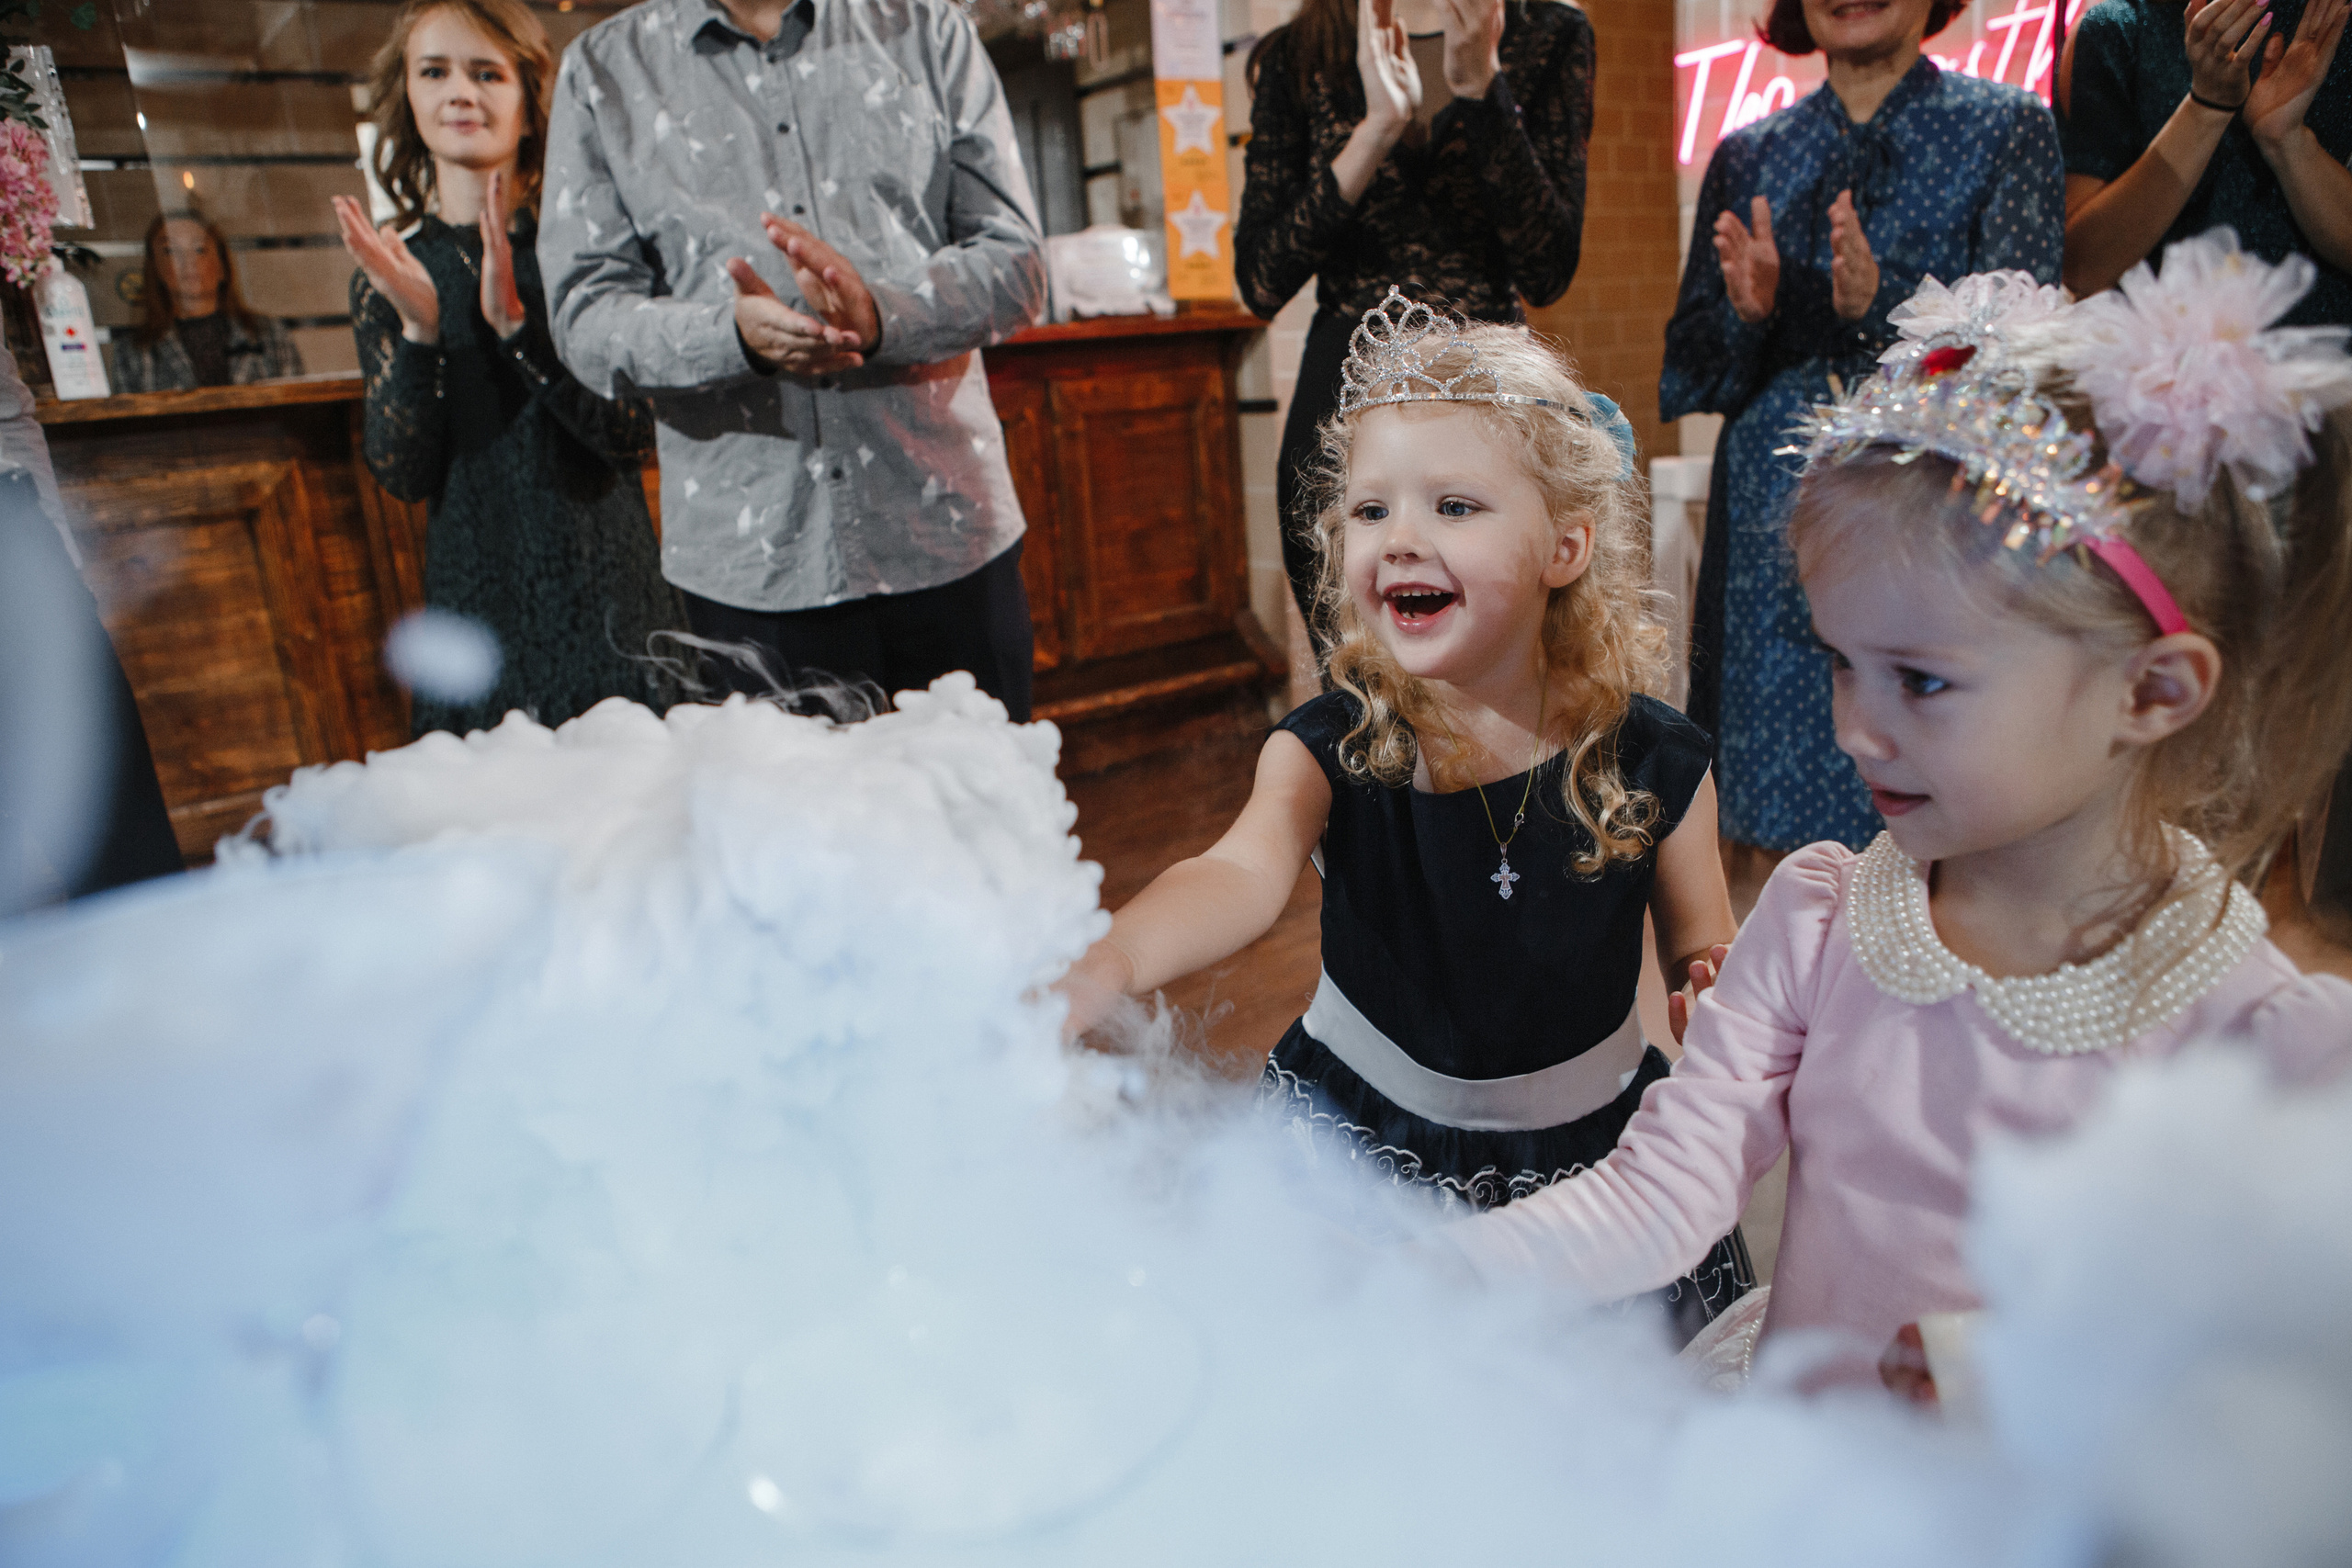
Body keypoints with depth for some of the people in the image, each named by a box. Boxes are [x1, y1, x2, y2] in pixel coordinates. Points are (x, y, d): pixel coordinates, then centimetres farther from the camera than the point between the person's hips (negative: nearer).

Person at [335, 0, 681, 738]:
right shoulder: (389, 276, 8)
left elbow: (634, 433, -9)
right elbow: (402, 475, -1)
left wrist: (517, 323, -18)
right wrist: (419, 331, -13)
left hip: (609, 591, -2)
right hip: (477, 601, 2)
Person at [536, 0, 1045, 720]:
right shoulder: (604, 69, 8)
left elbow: (1016, 260, 1)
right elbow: (585, 314, 0)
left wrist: (882, 314, -19)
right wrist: (735, 335, -21)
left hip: (949, 539, 1)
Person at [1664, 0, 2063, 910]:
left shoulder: (2007, 128, 7)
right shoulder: (1747, 155, 14)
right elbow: (1690, 376, 10)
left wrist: (1881, 303, -21)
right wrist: (1747, 312, -11)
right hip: (1772, 531, 2)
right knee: (1766, 844, 2)